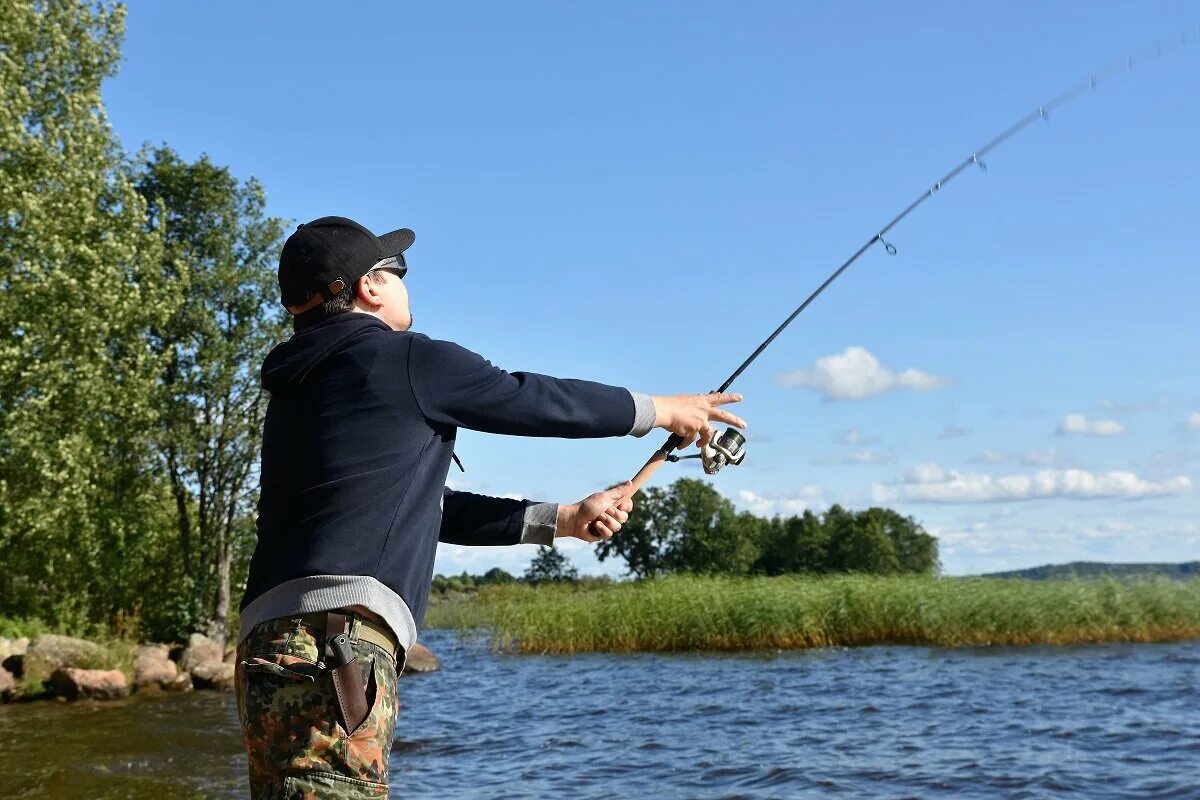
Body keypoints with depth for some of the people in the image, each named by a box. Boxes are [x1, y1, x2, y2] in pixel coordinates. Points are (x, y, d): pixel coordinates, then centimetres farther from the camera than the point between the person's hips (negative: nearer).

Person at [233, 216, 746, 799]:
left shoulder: (298, 388, 25)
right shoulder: (402, 358, 0)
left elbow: (428, 511, 29)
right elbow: (536, 400, 11)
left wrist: (563, 519, 32)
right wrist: (662, 410, 26)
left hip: (275, 644, 9)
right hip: (333, 642, -9)